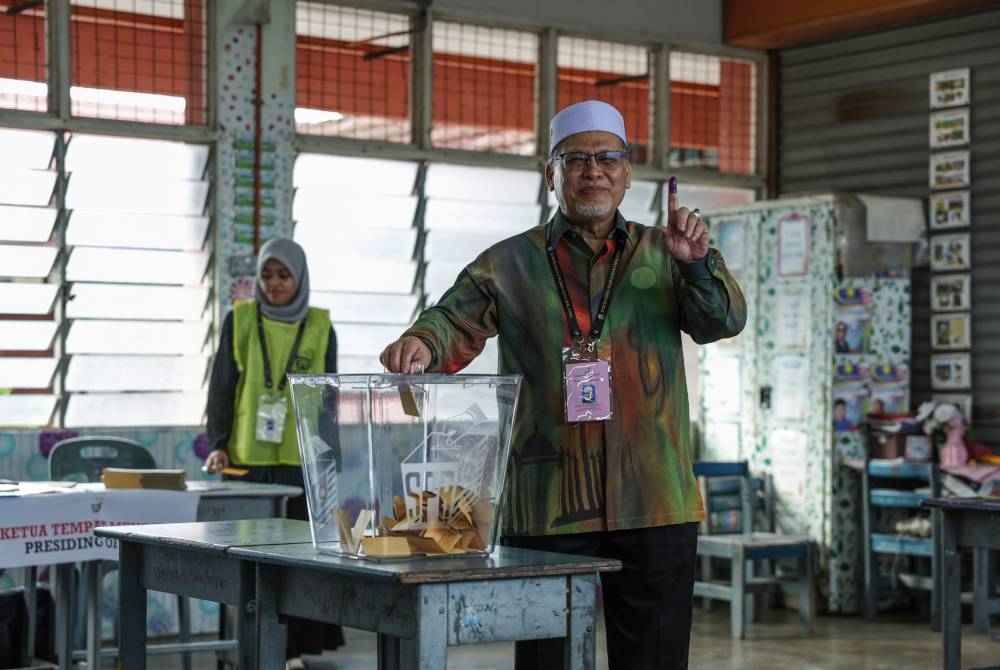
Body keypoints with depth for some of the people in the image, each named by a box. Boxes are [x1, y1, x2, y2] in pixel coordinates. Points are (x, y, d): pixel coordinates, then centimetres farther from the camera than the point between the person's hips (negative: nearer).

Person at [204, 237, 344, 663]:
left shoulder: (320, 328, 6)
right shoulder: (240, 320, 4)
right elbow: (221, 388, 4)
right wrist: (218, 445, -7)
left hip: (301, 461, 0)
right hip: (247, 460, 0)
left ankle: (293, 648, 6)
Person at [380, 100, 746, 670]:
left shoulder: (663, 255, 10)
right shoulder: (510, 265, 8)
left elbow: (723, 322, 0)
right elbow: (455, 322, -3)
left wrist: (698, 264, -20)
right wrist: (424, 343, -26)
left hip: (655, 507, 1)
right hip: (546, 510, -1)